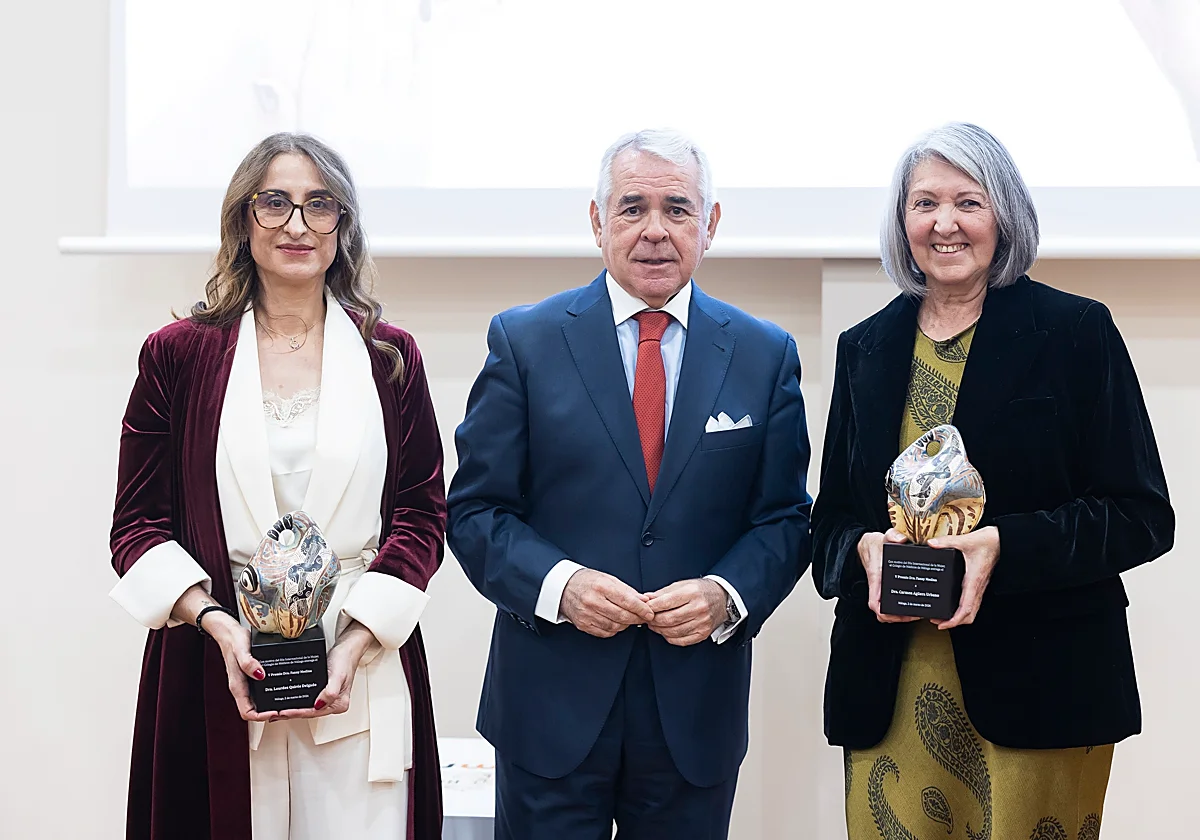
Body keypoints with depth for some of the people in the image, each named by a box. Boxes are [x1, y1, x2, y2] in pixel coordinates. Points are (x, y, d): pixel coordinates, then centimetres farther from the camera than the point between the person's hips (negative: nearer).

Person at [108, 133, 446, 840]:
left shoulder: (391, 358, 8)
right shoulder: (179, 356, 6)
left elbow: (423, 513, 5)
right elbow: (139, 522, 4)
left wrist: (357, 641, -8)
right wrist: (215, 621, -12)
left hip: (363, 675, 1)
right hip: (214, 676, 0)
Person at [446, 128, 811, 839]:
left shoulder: (766, 355, 5)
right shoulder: (524, 341, 0)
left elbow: (785, 517, 5)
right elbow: (475, 508, -1)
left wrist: (727, 595, -14)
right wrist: (557, 583, -18)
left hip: (697, 710, 2)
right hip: (552, 706, -1)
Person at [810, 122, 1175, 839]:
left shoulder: (1077, 332, -2)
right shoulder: (865, 349, 11)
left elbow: (1142, 516, -5)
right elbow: (833, 516, 16)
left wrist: (1003, 545, -20)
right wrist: (864, 547, -9)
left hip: (1036, 688, -3)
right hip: (891, 691, 3)